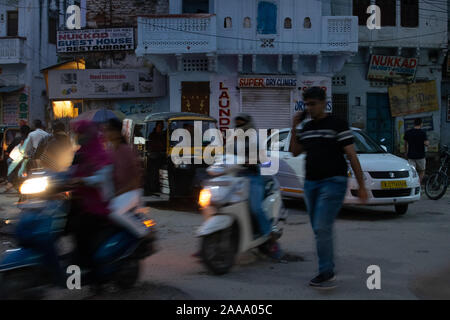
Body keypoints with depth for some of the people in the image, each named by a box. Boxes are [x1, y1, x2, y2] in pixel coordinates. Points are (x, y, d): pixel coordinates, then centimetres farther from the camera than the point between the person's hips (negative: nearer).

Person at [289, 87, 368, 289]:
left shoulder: (338, 125, -6)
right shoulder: (306, 128, 14)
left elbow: (352, 156, -7)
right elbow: (295, 151, 15)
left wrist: (361, 185, -10)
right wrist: (294, 128, 4)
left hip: (333, 182, -7)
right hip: (311, 183, 7)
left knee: (322, 228, -15)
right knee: (319, 230, 10)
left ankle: (326, 274, -9)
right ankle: (329, 270, 20)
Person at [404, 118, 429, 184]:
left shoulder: (408, 132, 2)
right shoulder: (422, 132, -10)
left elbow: (406, 143, 13)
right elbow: (426, 143, -16)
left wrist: (406, 152, 28)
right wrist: (428, 142, 9)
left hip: (411, 156, 3)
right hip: (420, 156, -2)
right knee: (421, 171, 16)